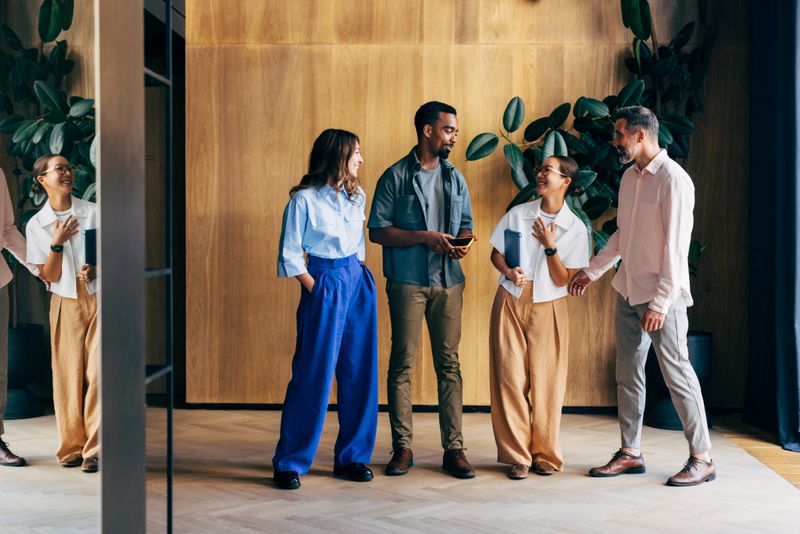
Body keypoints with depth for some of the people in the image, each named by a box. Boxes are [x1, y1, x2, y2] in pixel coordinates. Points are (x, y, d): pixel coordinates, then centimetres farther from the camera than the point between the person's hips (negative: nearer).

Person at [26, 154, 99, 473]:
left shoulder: (94, 212, 2)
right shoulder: (36, 225, 2)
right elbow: (49, 277, -1)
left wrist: (97, 270, -13)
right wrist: (57, 243, -14)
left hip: (99, 297, 0)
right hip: (66, 303, 1)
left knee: (98, 372, -9)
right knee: (69, 375, 1)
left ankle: (94, 449, -5)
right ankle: (72, 447, 13)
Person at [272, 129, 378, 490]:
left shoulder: (357, 197, 11)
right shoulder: (304, 199, -7)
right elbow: (290, 255, -6)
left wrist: (359, 277, 7)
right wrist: (316, 290, -9)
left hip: (358, 283, 6)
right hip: (323, 286, -6)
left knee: (359, 372, 6)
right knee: (314, 374, -5)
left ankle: (352, 457, 17)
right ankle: (289, 463, 5)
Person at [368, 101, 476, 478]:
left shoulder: (455, 178, 14)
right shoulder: (396, 177, -2)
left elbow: (466, 224, 19)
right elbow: (377, 231, -5)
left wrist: (462, 242, -4)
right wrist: (424, 237, -15)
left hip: (448, 281, 4)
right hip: (407, 281, -4)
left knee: (449, 363, 3)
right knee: (402, 363, 0)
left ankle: (453, 448, 7)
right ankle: (402, 447, 8)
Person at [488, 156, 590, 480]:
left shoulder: (576, 229, -4)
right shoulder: (518, 214, 2)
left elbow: (562, 280, -6)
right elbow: (496, 254, 8)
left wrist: (549, 245, -16)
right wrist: (510, 272, -12)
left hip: (548, 308, -1)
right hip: (510, 303, 1)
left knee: (546, 382, 0)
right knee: (510, 379, -1)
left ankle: (545, 455, 15)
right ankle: (517, 456, 6)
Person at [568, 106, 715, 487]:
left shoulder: (673, 180, -15)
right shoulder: (629, 177, 10)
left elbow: (676, 247, -18)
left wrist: (660, 303, -19)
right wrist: (591, 272, 20)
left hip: (662, 296, -8)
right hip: (628, 292, 8)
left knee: (677, 373, -2)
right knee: (627, 373, 10)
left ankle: (701, 458, 8)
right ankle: (630, 452, 20)